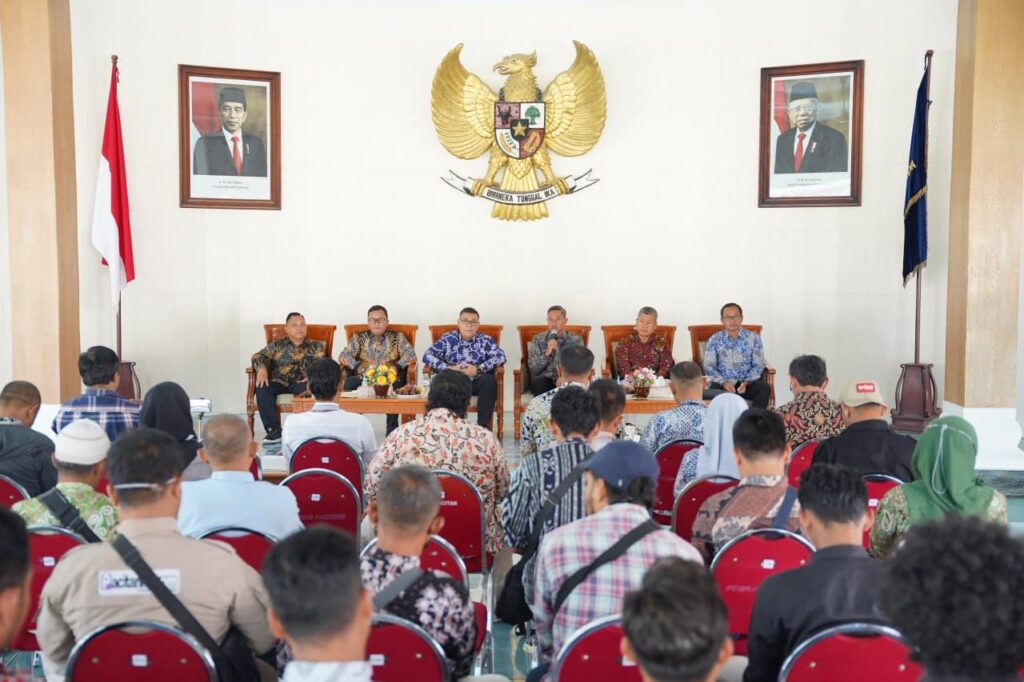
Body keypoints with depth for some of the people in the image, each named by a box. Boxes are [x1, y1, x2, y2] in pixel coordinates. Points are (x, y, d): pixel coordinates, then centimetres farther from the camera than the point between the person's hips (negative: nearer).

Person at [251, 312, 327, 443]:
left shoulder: (316, 346, 17)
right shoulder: (276, 345, 19)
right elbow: (259, 356, 7)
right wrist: (261, 369, -17)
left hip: (302, 382, -2)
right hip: (279, 382, 2)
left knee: (307, 389, -37)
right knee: (262, 388, -30)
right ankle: (274, 430, -26)